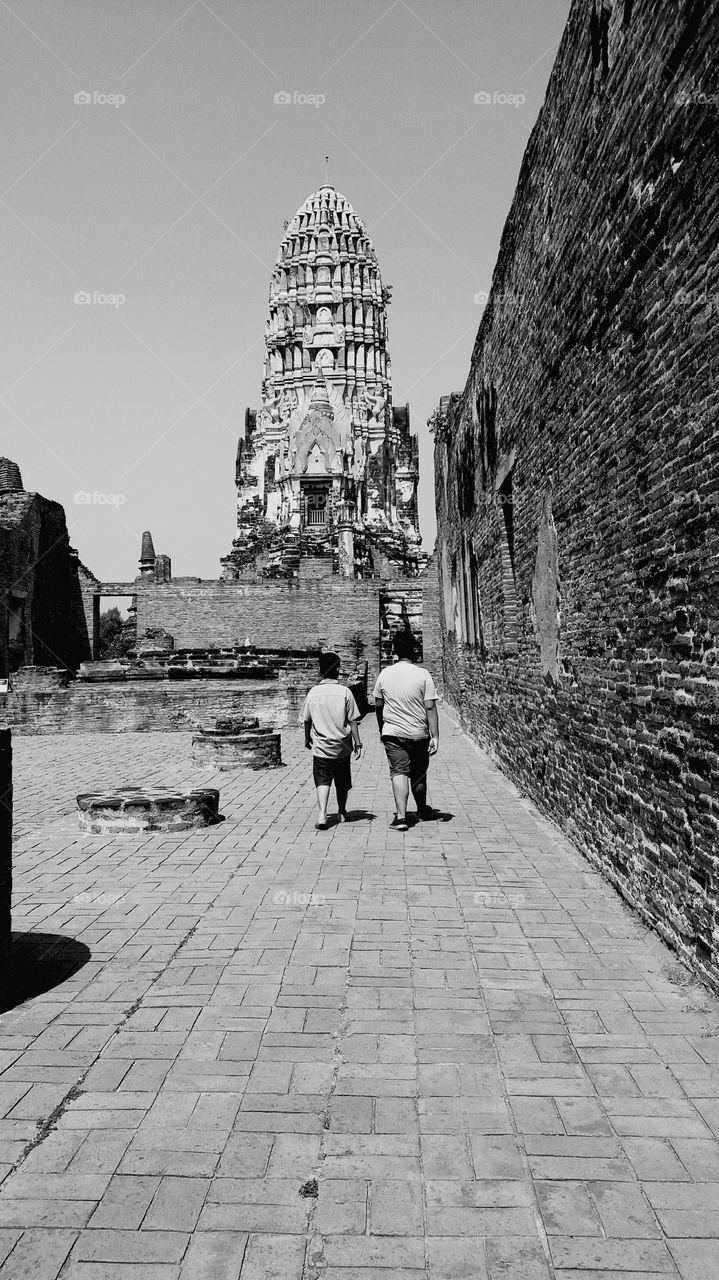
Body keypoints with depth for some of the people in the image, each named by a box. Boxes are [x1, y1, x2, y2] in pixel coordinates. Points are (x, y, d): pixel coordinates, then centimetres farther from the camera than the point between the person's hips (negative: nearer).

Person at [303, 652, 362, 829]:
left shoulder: (313, 692, -2)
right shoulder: (344, 691, -9)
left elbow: (307, 720, 7)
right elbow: (353, 721, -8)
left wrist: (307, 738, 23)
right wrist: (357, 743, 1)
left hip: (321, 747, 0)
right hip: (342, 747, 0)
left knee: (323, 781, 1)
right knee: (342, 783, 16)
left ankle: (322, 815, -18)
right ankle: (342, 813, 32)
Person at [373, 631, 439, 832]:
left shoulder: (385, 674, -1)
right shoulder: (423, 675, -8)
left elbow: (378, 706, 8)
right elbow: (430, 708, -11)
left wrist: (382, 729, 22)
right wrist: (435, 736, -8)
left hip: (392, 733, 0)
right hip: (418, 734, 0)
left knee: (399, 772, -2)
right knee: (418, 774, 15)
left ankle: (401, 816, -16)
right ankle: (422, 811, 35)